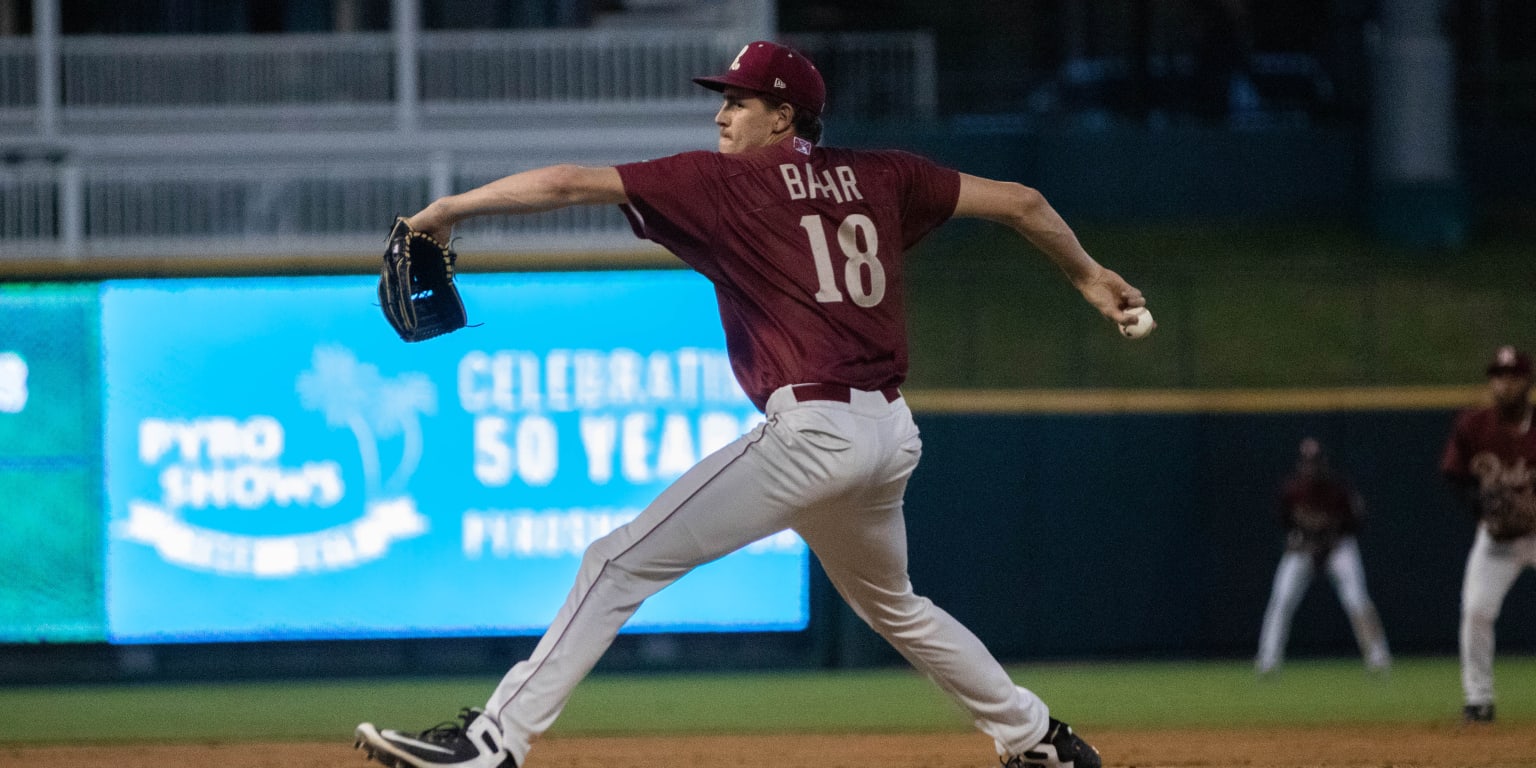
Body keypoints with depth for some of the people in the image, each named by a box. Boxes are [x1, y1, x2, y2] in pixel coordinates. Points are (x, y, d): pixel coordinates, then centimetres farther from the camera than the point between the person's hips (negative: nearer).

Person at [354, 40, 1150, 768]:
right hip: (891, 433, 7)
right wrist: (1086, 274, 36)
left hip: (813, 430, -7)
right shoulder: (879, 177, 15)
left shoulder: (724, 181, 0)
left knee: (619, 564, -9)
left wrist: (446, 210, 1)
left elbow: (568, 184, -5)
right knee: (890, 604, 33)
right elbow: (1019, 202, 20)